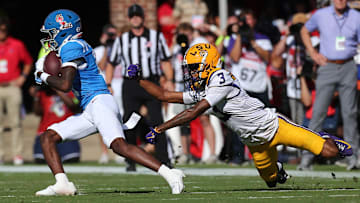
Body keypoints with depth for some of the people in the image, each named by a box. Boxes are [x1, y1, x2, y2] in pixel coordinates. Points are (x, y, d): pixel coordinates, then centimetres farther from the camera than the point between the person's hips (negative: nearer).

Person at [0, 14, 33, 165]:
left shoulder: (17, 45, 4)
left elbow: (28, 62, 16)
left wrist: (23, 76, 3)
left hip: (13, 87, -1)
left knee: (15, 122, -4)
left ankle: (17, 154, -2)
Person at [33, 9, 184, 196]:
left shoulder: (71, 47, -8)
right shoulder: (71, 47, 22)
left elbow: (65, 85, -18)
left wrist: (44, 76, -1)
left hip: (99, 102, -10)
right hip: (89, 111, 10)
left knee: (119, 146, -27)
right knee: (47, 137, 5)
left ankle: (169, 174, -31)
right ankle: (62, 184, -8)